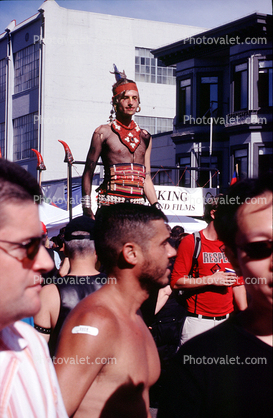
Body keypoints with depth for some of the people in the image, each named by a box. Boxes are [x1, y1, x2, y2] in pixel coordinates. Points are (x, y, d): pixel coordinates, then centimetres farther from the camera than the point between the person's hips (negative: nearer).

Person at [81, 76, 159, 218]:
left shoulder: (145, 137, 17)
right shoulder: (103, 132, 3)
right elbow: (88, 172, 2)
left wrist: (157, 206, 9)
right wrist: (86, 207, -7)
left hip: (138, 202, 4)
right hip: (111, 202, -4)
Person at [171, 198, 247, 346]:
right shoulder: (190, 242, -5)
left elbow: (239, 283, 14)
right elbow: (176, 282, -9)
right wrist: (211, 280, -14)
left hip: (227, 320, 5)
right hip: (198, 321, -4)